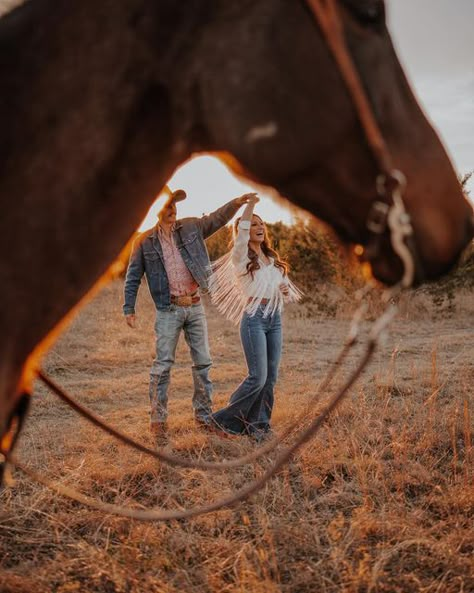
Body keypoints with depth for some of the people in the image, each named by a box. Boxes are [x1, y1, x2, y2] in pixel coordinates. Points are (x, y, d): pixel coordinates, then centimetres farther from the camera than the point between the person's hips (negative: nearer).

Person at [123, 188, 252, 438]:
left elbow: (216, 219, -1)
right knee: (162, 364, -3)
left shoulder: (191, 228, 7)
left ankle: (204, 415, 21)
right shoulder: (144, 242, 0)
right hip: (168, 310, -3)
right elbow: (132, 277, 2)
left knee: (203, 362, 8)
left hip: (195, 307, 4)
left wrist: (236, 203, -19)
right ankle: (157, 419, 7)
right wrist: (129, 308, -3)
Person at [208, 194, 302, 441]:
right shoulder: (241, 258, -2)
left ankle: (257, 423, 17)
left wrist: (286, 290, -2)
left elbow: (285, 287, 21)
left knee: (271, 377, 5)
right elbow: (242, 231, -22)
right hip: (254, 319, -7)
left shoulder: (273, 259, 18)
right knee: (258, 377, -9)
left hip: (275, 319, 7)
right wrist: (250, 204, -20)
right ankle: (223, 420, 5)